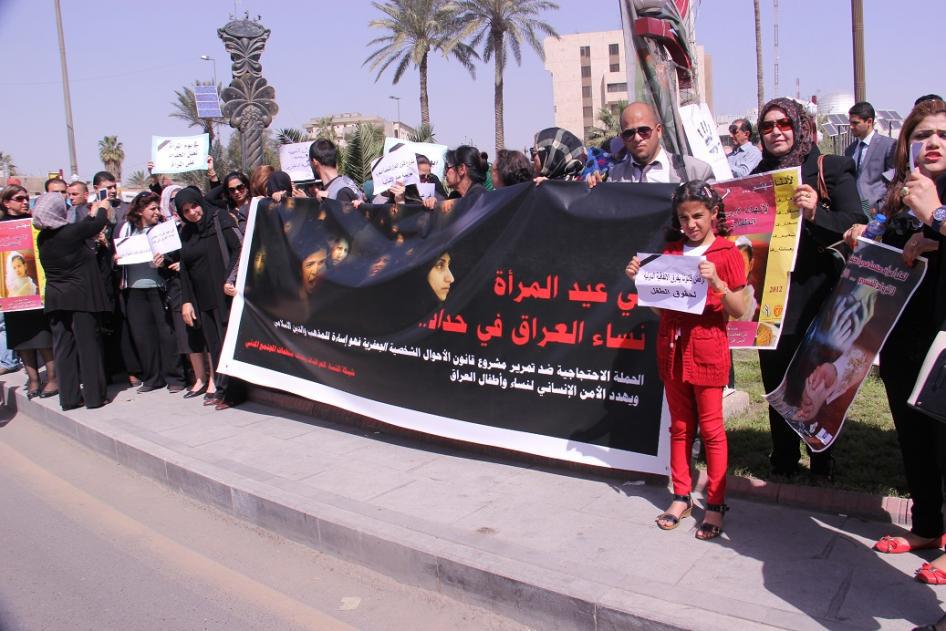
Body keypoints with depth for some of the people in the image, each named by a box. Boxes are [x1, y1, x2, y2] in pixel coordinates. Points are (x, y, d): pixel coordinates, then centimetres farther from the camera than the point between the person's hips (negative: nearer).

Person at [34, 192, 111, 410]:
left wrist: (92, 214, 30)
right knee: (88, 345, 2)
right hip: (80, 298, -6)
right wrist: (102, 209, 22)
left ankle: (69, 397, 14)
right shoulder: (71, 232, -15)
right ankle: (94, 395, 7)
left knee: (63, 348, 9)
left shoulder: (42, 238, 3)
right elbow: (97, 225, 1)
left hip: (55, 300, 6)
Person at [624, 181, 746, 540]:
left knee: (711, 427, 2)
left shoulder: (726, 253, -3)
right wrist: (640, 278, -3)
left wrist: (716, 283, -23)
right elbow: (659, 307, 12)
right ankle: (681, 496, 21)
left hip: (707, 348, -4)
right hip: (671, 347, 4)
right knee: (680, 425, 12)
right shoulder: (670, 252, 10)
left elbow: (738, 311, -7)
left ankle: (715, 504, 11)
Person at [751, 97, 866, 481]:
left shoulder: (830, 170, -3)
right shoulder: (758, 175, 11)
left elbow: (857, 225, -13)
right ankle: (783, 459, 24)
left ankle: (821, 462, 23)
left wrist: (815, 213, -30)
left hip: (814, 291, -3)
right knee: (776, 380, 9)